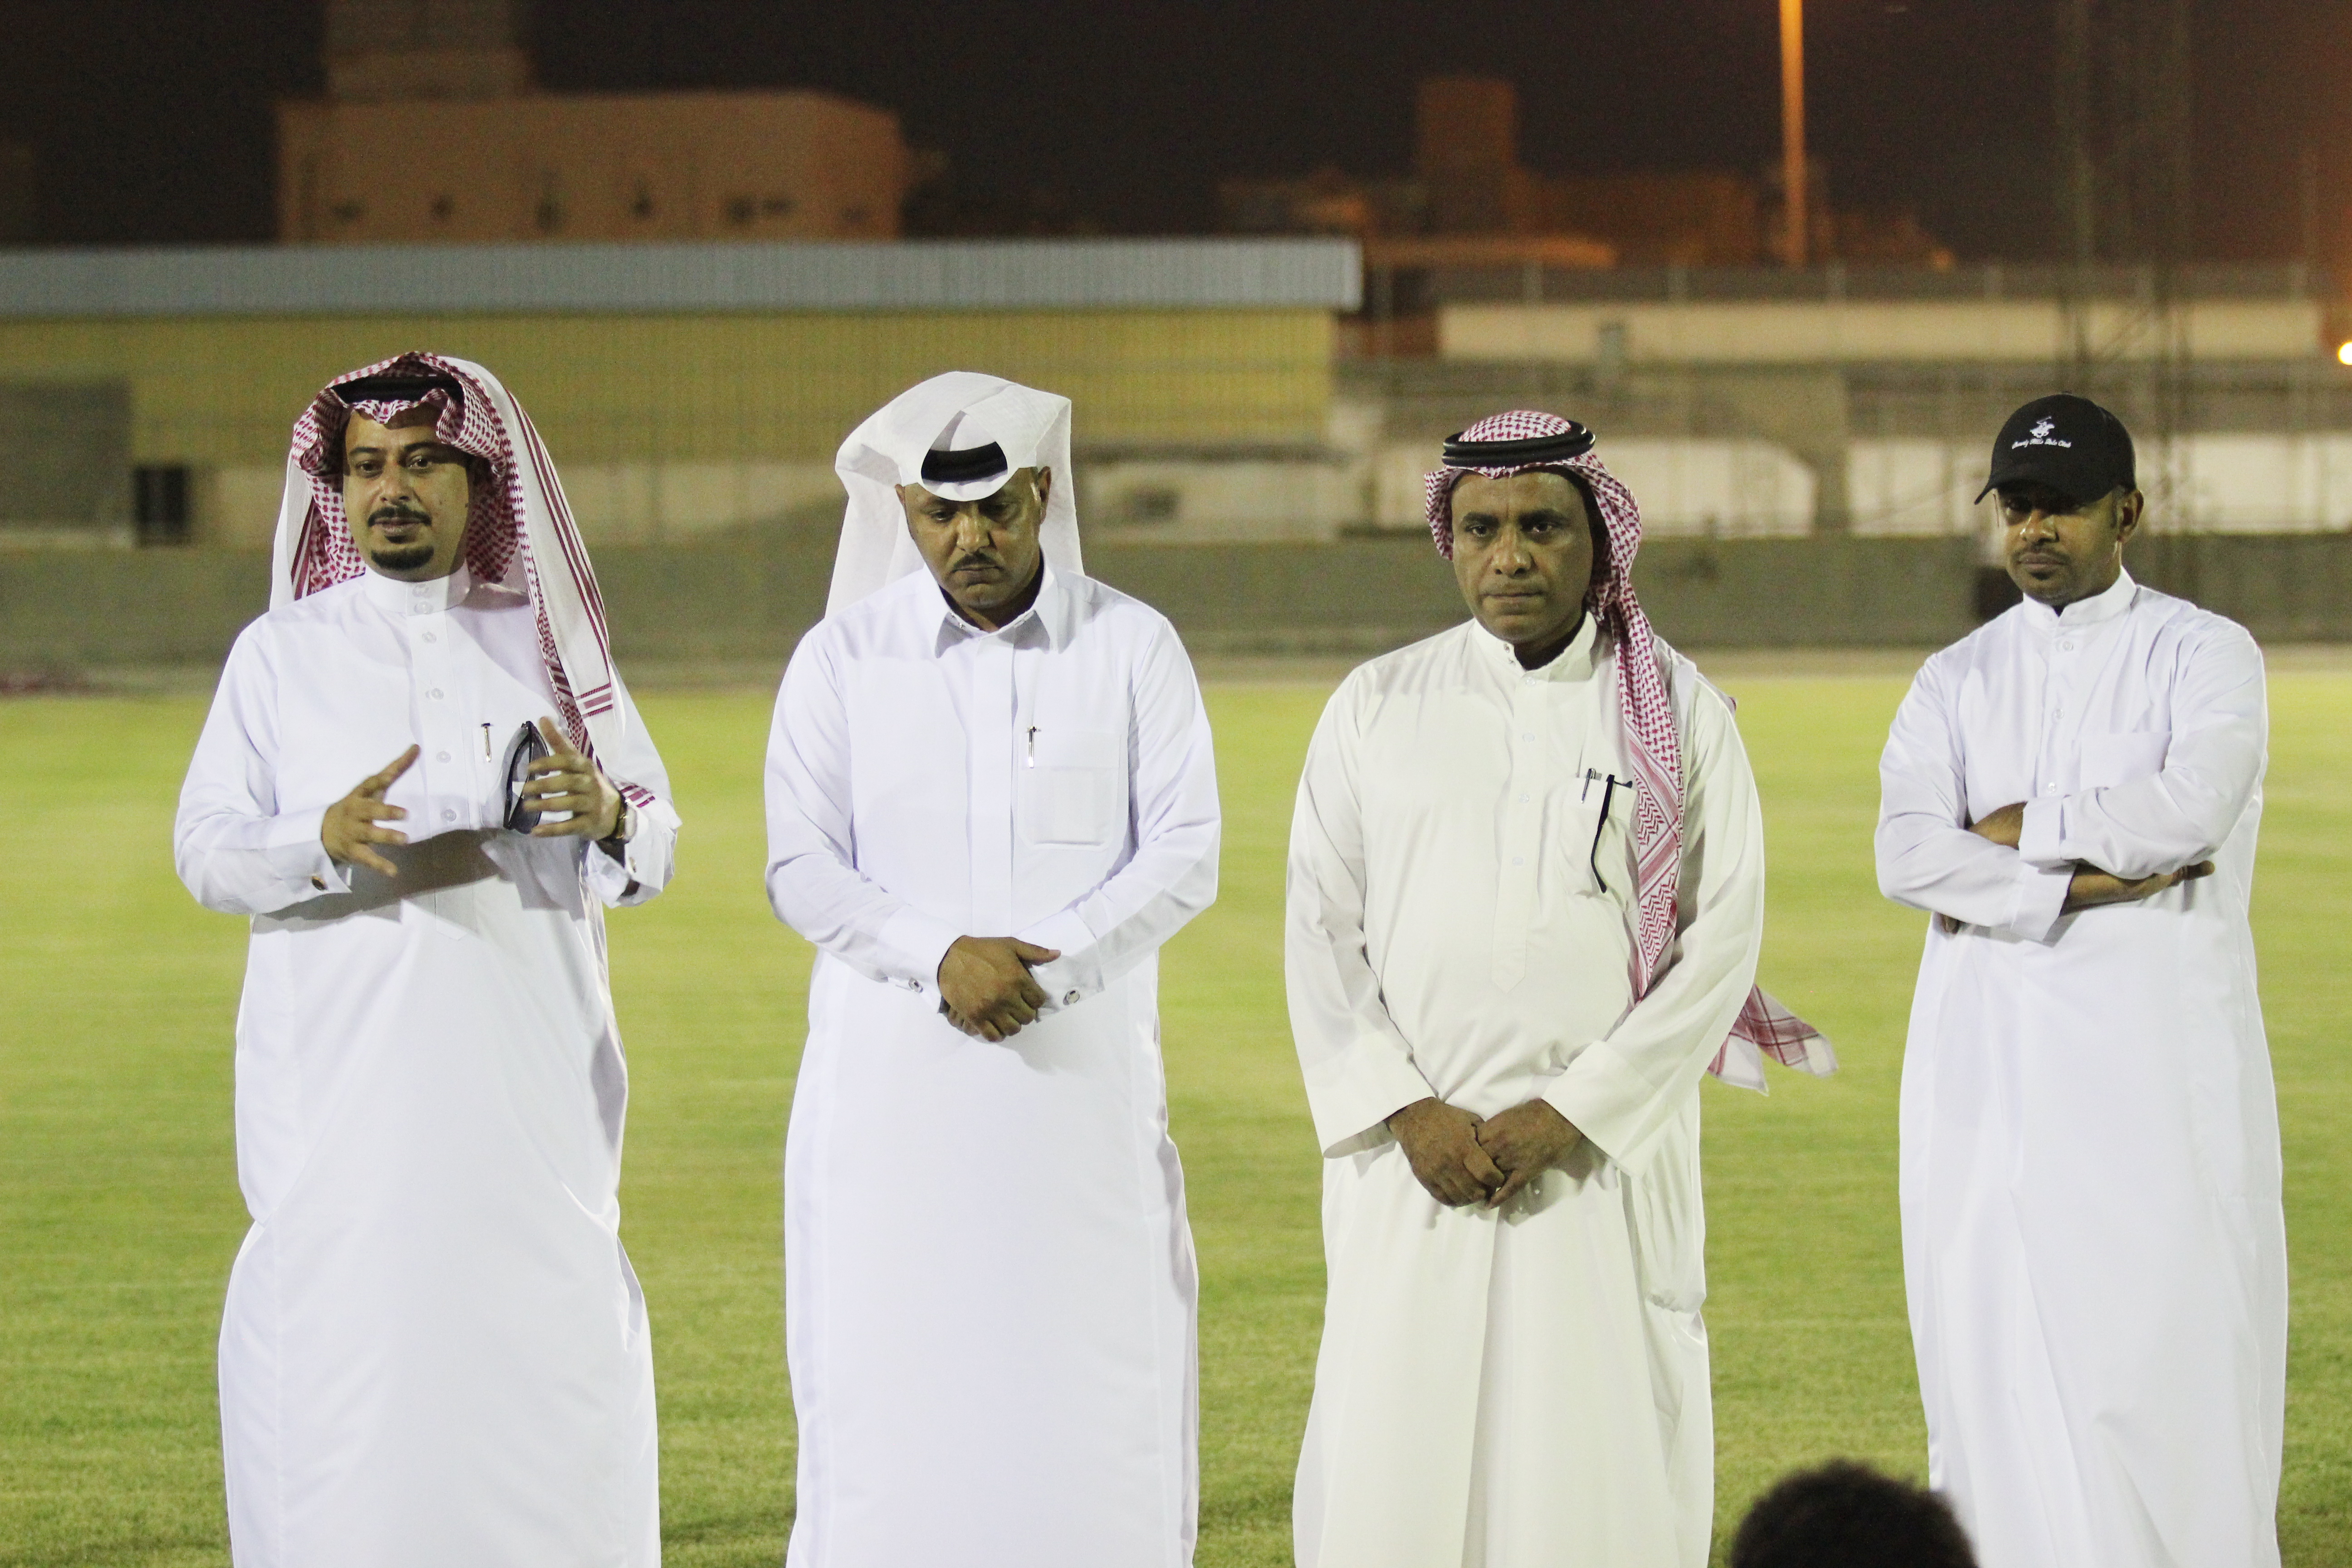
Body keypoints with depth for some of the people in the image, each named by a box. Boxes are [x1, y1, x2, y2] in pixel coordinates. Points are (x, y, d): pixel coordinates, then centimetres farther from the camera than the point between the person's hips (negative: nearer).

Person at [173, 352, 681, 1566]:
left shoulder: (544, 647, 11)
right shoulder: (280, 654, 7)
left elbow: (658, 837, 10)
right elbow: (206, 849, 0)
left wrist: (608, 816, -15)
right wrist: (325, 843, -20)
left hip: (527, 1087, 1)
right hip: (343, 1089, -1)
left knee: (542, 1342, -3)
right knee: (345, 1352, -8)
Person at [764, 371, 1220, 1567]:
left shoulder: (1133, 651, 3)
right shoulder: (841, 660, 4)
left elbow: (1185, 856, -2)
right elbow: (801, 870, -1)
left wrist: (1044, 966, -17)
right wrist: (942, 958, -17)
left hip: (1083, 1076, 0)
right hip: (895, 1083, 0)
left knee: (1093, 1383, -1)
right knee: (889, 1380, -2)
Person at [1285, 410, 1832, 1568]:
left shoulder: (1679, 713, 4)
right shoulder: (1376, 710, 8)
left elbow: (1724, 932, -2)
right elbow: (1322, 933, 6)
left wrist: (1576, 1114, -10)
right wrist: (1405, 1112, -7)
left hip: (1603, 1156, -1)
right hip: (1414, 1157, 1)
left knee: (1598, 1473, -2)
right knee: (1393, 1470, -3)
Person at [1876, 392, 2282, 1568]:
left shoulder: (2203, 656, 5)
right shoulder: (1956, 682, 14)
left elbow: (2191, 807, -15)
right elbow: (1909, 857, -4)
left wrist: (2022, 830, -5)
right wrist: (2091, 880, -13)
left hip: (2159, 1059, -3)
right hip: (1988, 1066, 3)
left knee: (2169, 1354, -8)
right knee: (1996, 1365, -1)